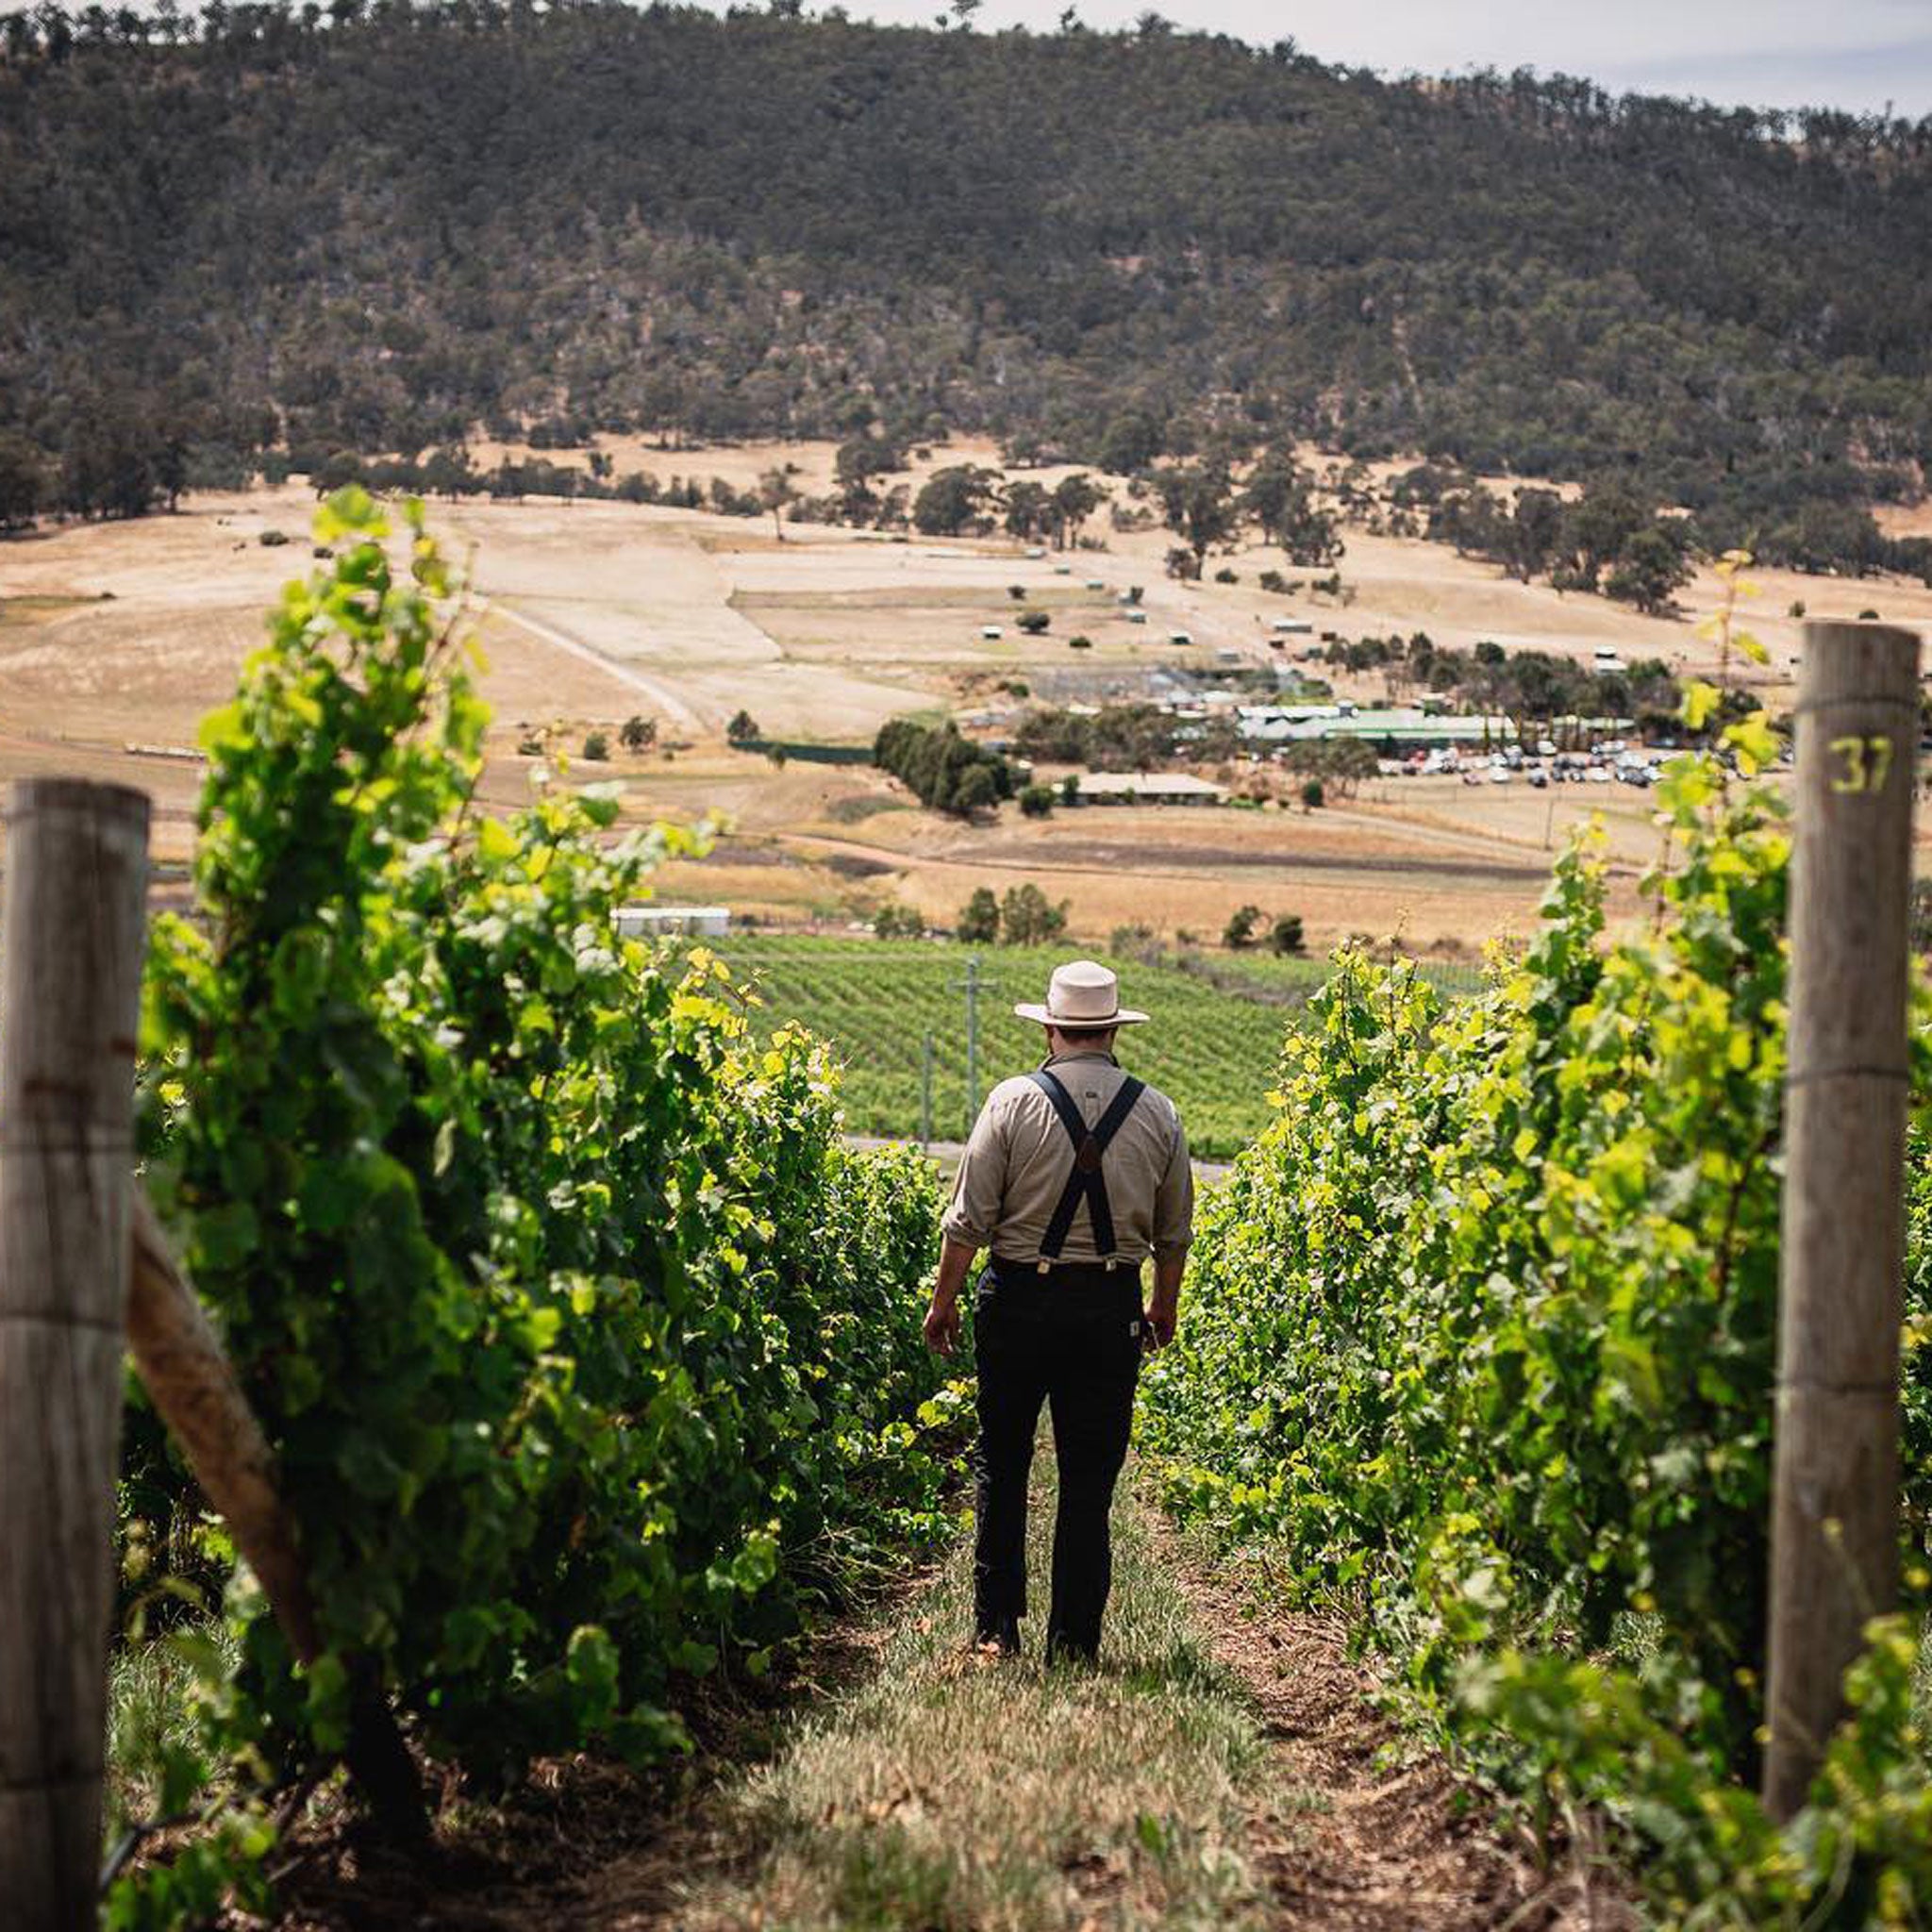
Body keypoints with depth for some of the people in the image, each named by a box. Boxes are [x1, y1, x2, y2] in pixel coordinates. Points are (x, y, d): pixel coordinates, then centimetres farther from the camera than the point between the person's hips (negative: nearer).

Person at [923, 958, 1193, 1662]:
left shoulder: (1014, 1102, -7)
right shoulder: (1157, 1113, 2)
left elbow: (970, 1216, -7)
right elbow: (1174, 1230, 10)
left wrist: (945, 1299, 4)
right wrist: (1164, 1307, 24)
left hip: (1019, 1298, -1)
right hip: (1111, 1305, 2)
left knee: (1002, 1465, 12)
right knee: (1089, 1476, 7)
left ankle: (996, 1626, 14)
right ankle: (1074, 1637, 9)